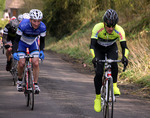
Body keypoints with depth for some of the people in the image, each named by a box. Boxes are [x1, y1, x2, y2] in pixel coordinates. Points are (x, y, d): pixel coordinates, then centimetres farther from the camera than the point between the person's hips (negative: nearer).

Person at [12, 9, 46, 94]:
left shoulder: (42, 27, -27)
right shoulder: (23, 25, -35)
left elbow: (42, 41, -12)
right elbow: (17, 40, -26)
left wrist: (41, 51, -28)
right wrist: (15, 52, -37)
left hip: (33, 44, 2)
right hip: (22, 43, -2)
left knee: (36, 63, -15)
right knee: (21, 63, -13)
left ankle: (35, 84, -4)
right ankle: (19, 80, 14)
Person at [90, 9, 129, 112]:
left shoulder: (119, 30, -31)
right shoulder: (98, 28, -33)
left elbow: (124, 47, -34)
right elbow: (92, 45, -37)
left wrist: (125, 57, -55)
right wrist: (94, 57, -55)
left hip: (112, 48, 1)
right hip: (99, 49, -1)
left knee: (113, 64, -33)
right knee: (98, 73, -15)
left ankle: (114, 85, -12)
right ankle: (98, 98, 2)